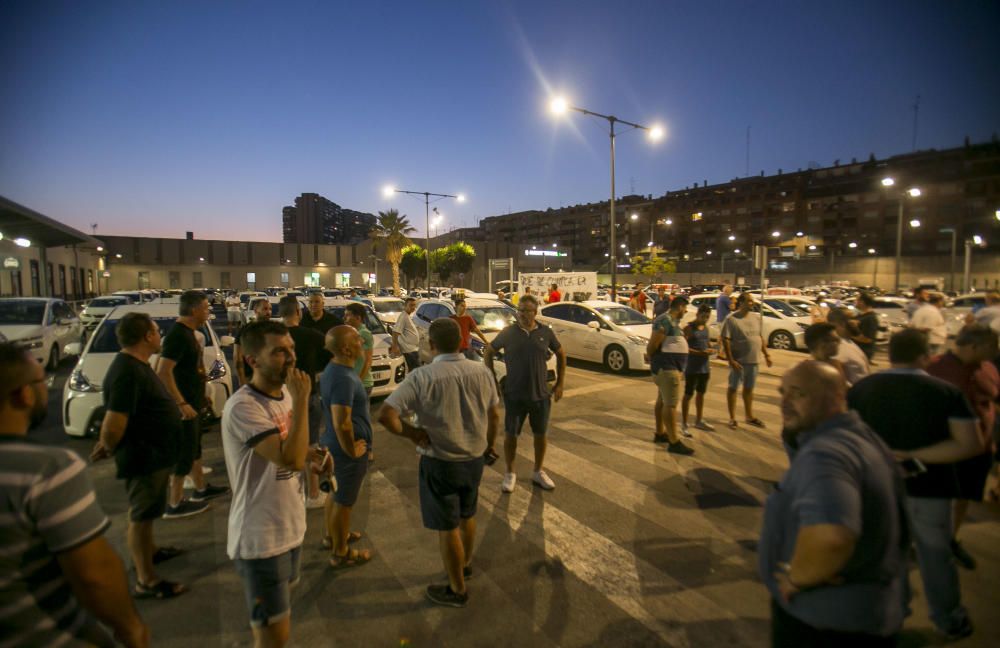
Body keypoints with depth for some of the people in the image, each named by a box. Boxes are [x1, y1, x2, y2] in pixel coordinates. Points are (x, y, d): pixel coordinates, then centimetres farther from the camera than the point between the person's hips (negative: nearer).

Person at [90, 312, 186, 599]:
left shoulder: (136, 365, 6)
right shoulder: (128, 373, -28)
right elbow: (113, 425, -30)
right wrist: (107, 449, -11)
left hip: (155, 453, 10)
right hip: (144, 457, -10)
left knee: (145, 511, 26)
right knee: (141, 515, 4)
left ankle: (149, 550, 47)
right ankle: (146, 581, 18)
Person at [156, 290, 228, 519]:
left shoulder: (187, 332, 8)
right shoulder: (178, 335, -22)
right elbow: (163, 372, -28)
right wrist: (181, 403, -28)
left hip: (192, 403, 10)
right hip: (184, 406, -10)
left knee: (193, 446, 21)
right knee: (183, 453, 1)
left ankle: (201, 488, 36)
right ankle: (174, 504, 13)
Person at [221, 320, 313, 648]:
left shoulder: (284, 392, 1)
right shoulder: (243, 406, -25)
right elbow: (291, 460, -34)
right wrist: (301, 399, -31)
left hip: (290, 527, 8)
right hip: (261, 538, -8)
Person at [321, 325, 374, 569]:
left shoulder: (333, 369, 2)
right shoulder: (344, 379, -30)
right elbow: (342, 424, -35)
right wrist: (351, 450, -19)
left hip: (333, 443, 10)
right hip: (346, 449, -10)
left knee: (336, 494, 26)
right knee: (343, 501, 8)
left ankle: (333, 535, 47)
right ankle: (340, 553, 26)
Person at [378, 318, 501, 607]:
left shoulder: (422, 377, -20)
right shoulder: (482, 372, -5)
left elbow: (385, 415, -26)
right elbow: (495, 416, 6)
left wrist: (412, 433, -11)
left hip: (440, 462, -5)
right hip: (475, 458, 5)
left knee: (448, 527, 13)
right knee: (467, 515, 27)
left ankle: (457, 590, 30)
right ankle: (465, 563, 50)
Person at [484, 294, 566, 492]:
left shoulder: (546, 332, -3)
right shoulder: (508, 332, -7)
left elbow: (561, 354, 10)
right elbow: (488, 352, 4)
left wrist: (560, 383, 7)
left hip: (541, 394, 2)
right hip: (514, 395, -1)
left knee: (540, 434, 14)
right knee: (510, 434, 8)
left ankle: (539, 472, 33)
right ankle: (510, 474, 26)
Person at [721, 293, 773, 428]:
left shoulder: (757, 318, 7)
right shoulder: (731, 319, -12)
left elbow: (761, 338, 15)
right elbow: (725, 341, -14)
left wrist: (766, 355, 9)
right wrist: (731, 360, -19)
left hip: (754, 360, 6)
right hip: (738, 361, -5)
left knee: (749, 388, 17)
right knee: (733, 388, 6)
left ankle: (749, 416, 30)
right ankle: (732, 418, 16)